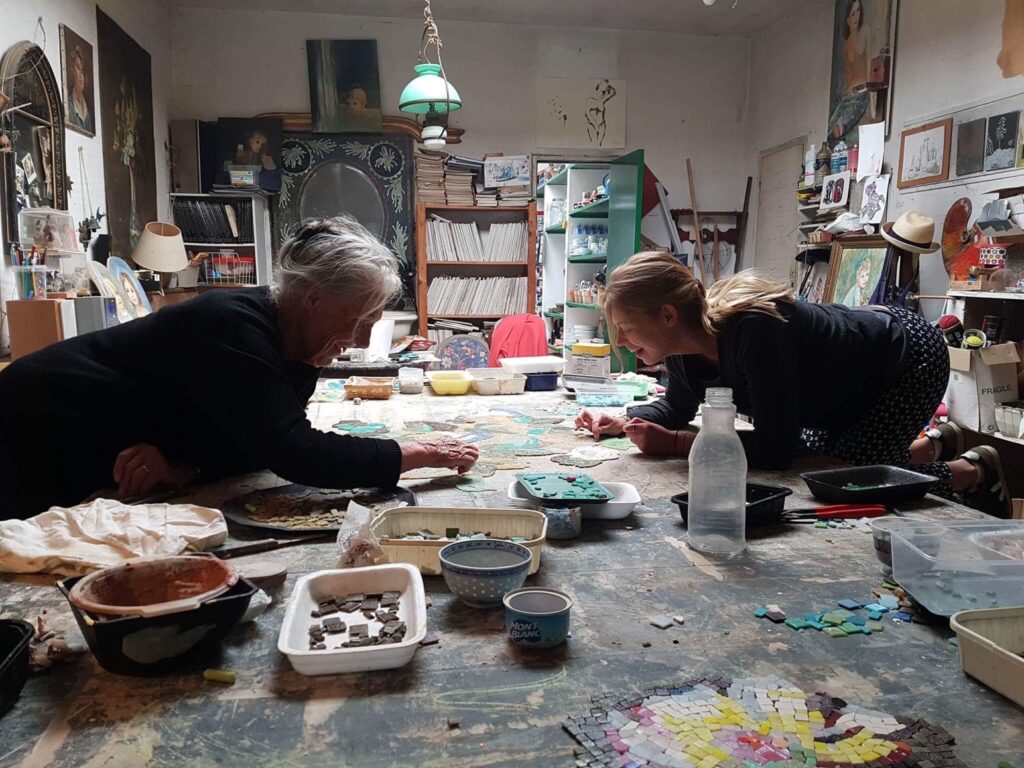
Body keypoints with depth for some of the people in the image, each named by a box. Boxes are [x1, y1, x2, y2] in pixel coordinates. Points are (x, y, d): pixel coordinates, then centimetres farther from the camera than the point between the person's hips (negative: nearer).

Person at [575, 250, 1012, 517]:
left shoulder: (752, 331, -43)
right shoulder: (687, 339, -18)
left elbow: (776, 448, -41)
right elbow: (677, 408, 0)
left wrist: (674, 444, -39)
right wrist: (622, 422, -17)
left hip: (909, 362, -8)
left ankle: (971, 472, 18)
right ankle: (934, 445, 38)